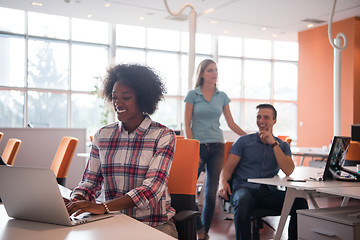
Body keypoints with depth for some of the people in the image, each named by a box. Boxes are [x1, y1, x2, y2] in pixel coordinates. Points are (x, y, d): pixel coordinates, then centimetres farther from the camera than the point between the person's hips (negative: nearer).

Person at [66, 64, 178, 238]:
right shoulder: (102, 135, 8)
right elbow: (90, 181, 9)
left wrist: (104, 207, -29)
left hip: (155, 224, -2)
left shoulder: (163, 136, -4)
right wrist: (75, 200, -15)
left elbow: (152, 188, -16)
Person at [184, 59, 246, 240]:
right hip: (198, 145, -2)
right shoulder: (193, 95, 1)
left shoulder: (222, 96, 9)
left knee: (211, 192, 2)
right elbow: (187, 124, -2)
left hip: (216, 146, 2)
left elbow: (231, 123, 11)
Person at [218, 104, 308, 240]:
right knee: (243, 201, -38)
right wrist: (223, 181, -17)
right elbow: (228, 168, 6)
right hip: (245, 188, -2)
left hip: (269, 192, 2)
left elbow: (288, 171, -1)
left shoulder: (282, 146, 18)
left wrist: (273, 143, -5)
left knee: (300, 202, -24)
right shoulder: (244, 141, 13)